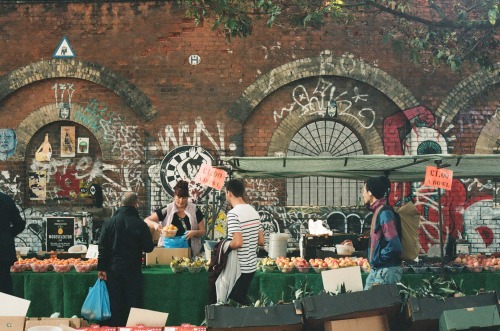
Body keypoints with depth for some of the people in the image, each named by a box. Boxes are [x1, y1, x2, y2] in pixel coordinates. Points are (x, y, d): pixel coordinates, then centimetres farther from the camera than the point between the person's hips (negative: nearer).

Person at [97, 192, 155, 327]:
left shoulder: (109, 222, -1)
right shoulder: (139, 224, -10)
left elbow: (102, 246, -1)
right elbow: (148, 247, -5)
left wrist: (101, 268, 2)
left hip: (113, 269, 3)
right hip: (132, 270, -3)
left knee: (114, 305, 8)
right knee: (133, 303, 4)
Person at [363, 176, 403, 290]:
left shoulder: (385, 213, -17)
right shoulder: (378, 211, 14)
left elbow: (393, 245, -23)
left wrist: (376, 261, -14)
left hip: (386, 271, -10)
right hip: (376, 270, 10)